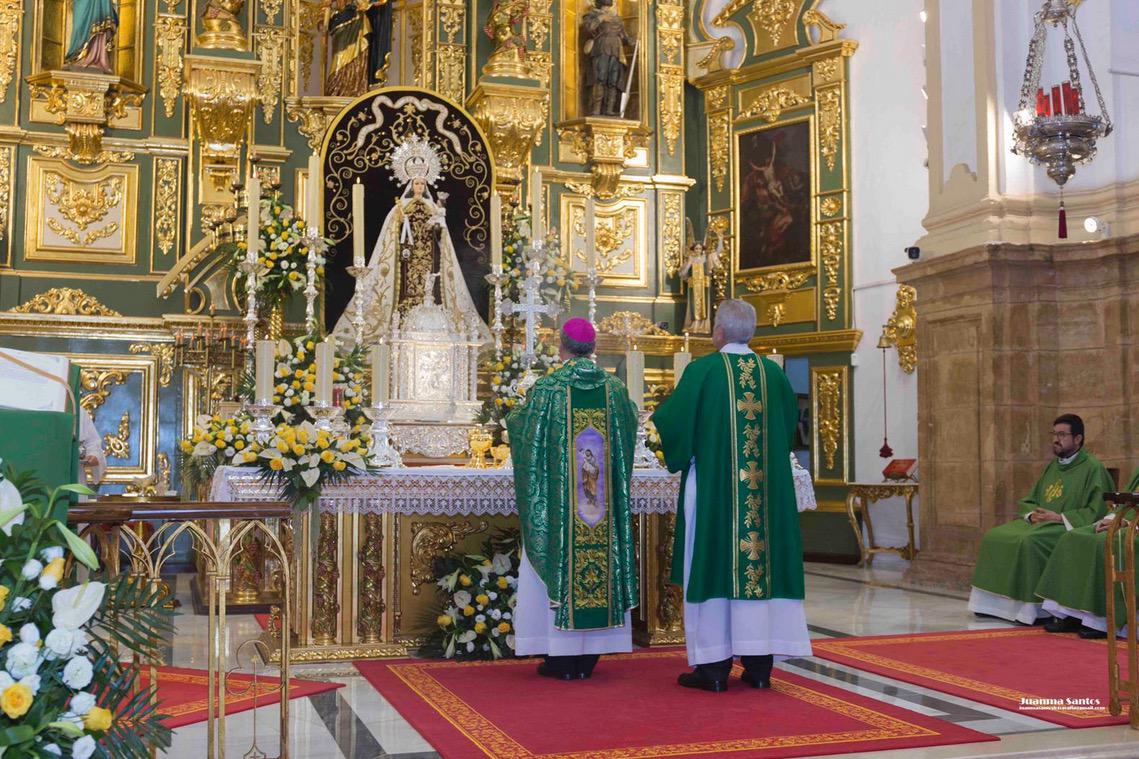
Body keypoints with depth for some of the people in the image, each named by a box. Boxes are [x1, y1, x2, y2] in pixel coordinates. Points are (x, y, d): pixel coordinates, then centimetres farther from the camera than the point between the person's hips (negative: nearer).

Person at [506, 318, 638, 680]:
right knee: (599, 557, 9)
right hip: (603, 500, 3)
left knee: (558, 561, 3)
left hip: (556, 497, -3)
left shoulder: (547, 389, -10)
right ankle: (588, 658, 13)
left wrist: (514, 414, 25)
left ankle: (562, 657, 5)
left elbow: (520, 427, 2)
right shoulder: (614, 388, 1)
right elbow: (629, 427, 19)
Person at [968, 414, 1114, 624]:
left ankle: (1029, 608, -26)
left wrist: (1060, 517, -18)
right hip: (1040, 523, 8)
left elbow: (1097, 511, -13)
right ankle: (997, 603, -7)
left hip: (1070, 529, -8)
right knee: (994, 537, -8)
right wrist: (1032, 514, -3)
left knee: (1028, 541, -33)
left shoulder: (1093, 468, -5)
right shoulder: (1052, 466, 17)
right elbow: (1028, 501, 21)